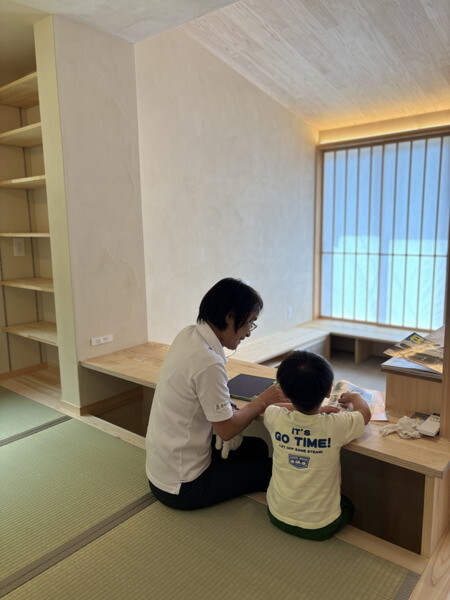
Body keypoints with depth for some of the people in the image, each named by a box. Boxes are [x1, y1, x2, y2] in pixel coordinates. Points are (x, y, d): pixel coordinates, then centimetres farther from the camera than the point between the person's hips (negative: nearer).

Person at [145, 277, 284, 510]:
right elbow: (227, 429, -19)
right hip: (182, 486, -8)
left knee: (257, 447, 18)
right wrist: (263, 400, -8)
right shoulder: (208, 363, -31)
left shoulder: (188, 334, -6)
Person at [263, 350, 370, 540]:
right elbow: (365, 413, -1)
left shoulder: (276, 418, -19)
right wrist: (354, 396, 18)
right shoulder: (336, 425, -25)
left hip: (278, 516, 3)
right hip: (321, 528, -2)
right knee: (347, 506, 30)